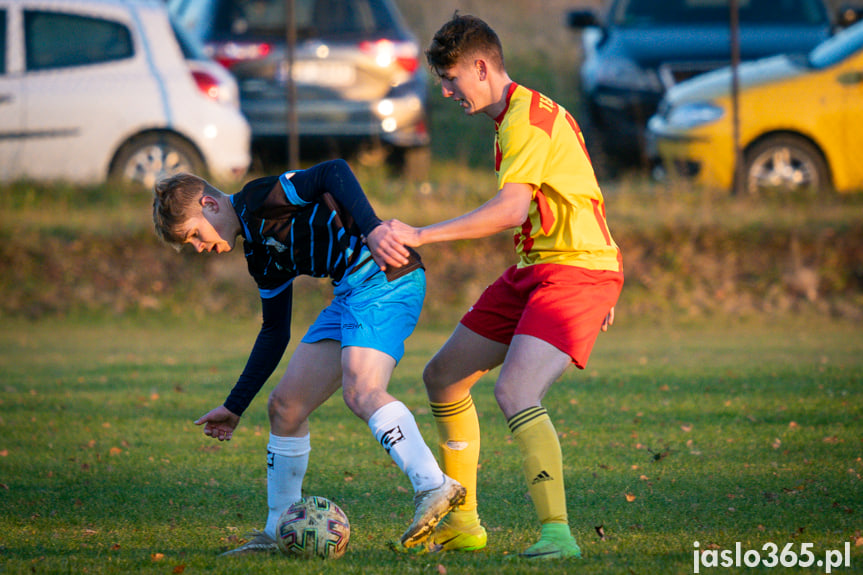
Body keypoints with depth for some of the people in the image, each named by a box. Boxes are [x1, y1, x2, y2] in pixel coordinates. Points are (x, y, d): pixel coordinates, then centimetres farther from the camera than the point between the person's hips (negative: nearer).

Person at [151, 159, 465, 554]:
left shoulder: (258, 199, -6)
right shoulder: (260, 254, 21)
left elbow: (334, 172, -19)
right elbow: (275, 331, 27)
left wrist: (371, 228, -33)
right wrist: (235, 406, 27)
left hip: (383, 274, -10)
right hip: (351, 292, 10)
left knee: (360, 392, -29)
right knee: (285, 407, 8)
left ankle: (434, 487, -38)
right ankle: (278, 534, 15)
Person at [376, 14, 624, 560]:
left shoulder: (525, 118, -16)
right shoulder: (524, 114, 16)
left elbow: (512, 209, -29)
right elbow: (569, 196, 23)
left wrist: (421, 235, -31)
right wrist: (598, 292, 26)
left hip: (576, 270, -11)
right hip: (536, 270, 11)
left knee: (515, 392, -28)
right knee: (443, 377, 13)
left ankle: (558, 533, -27)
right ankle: (461, 524, 22)